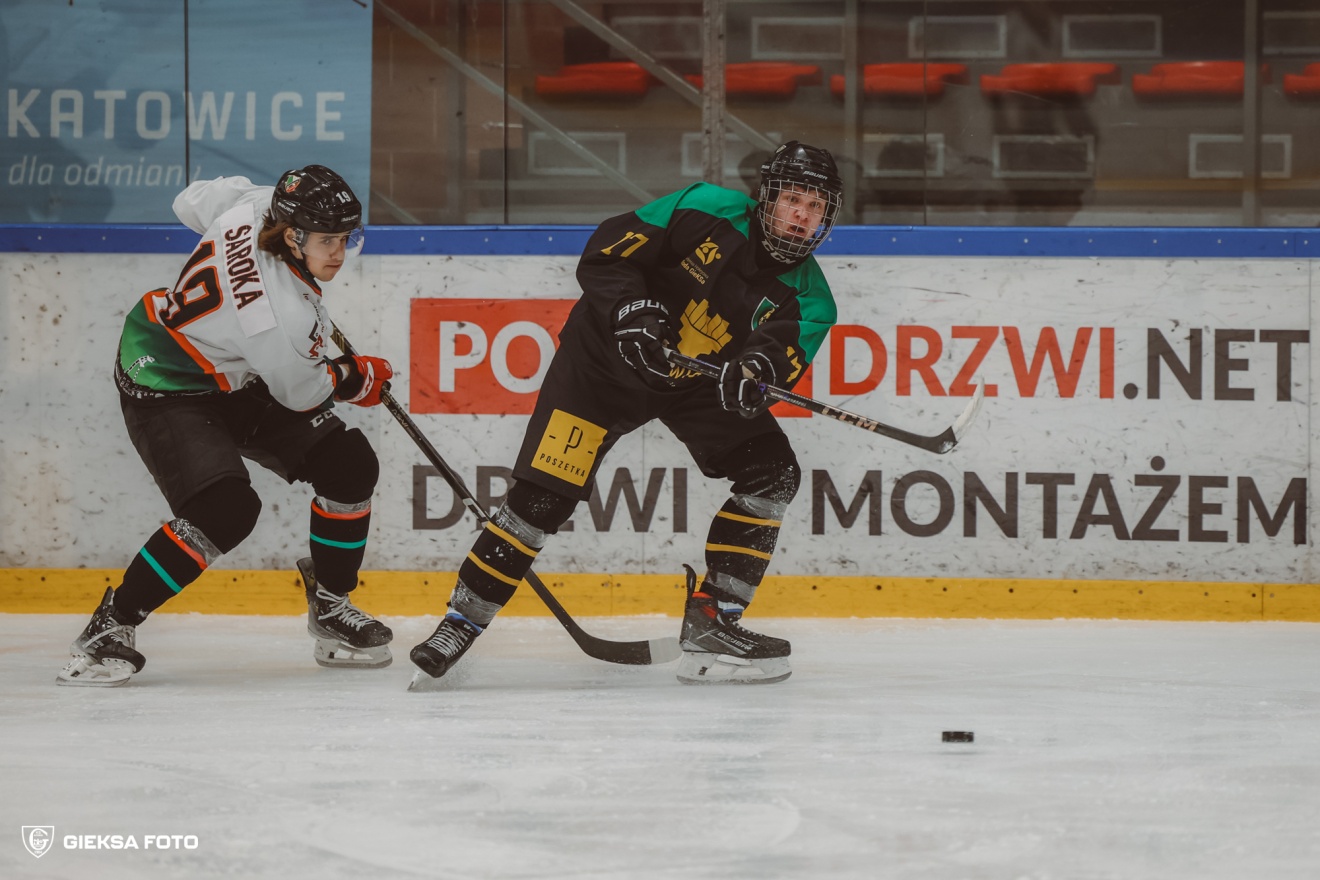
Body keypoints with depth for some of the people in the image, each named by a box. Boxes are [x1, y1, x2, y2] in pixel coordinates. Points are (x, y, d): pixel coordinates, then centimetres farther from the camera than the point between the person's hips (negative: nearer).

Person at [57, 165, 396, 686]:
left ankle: (331, 609, 19)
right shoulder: (282, 313, -35)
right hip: (166, 388, -9)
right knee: (226, 510, -28)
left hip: (238, 376, 10)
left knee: (350, 466, 1)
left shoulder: (259, 205, -16)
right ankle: (110, 628, -12)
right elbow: (300, 393, -18)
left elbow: (194, 201, 6)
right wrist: (355, 379, 2)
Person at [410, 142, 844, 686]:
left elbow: (779, 360, -25)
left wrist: (753, 375, -47)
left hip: (700, 378, 5)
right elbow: (603, 255, -19)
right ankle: (462, 621, 0)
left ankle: (711, 623, -4)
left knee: (772, 474, -9)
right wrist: (632, 311, -33)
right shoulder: (710, 213, -20)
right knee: (543, 496, -12)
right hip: (605, 355, -4)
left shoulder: (807, 299, -11)